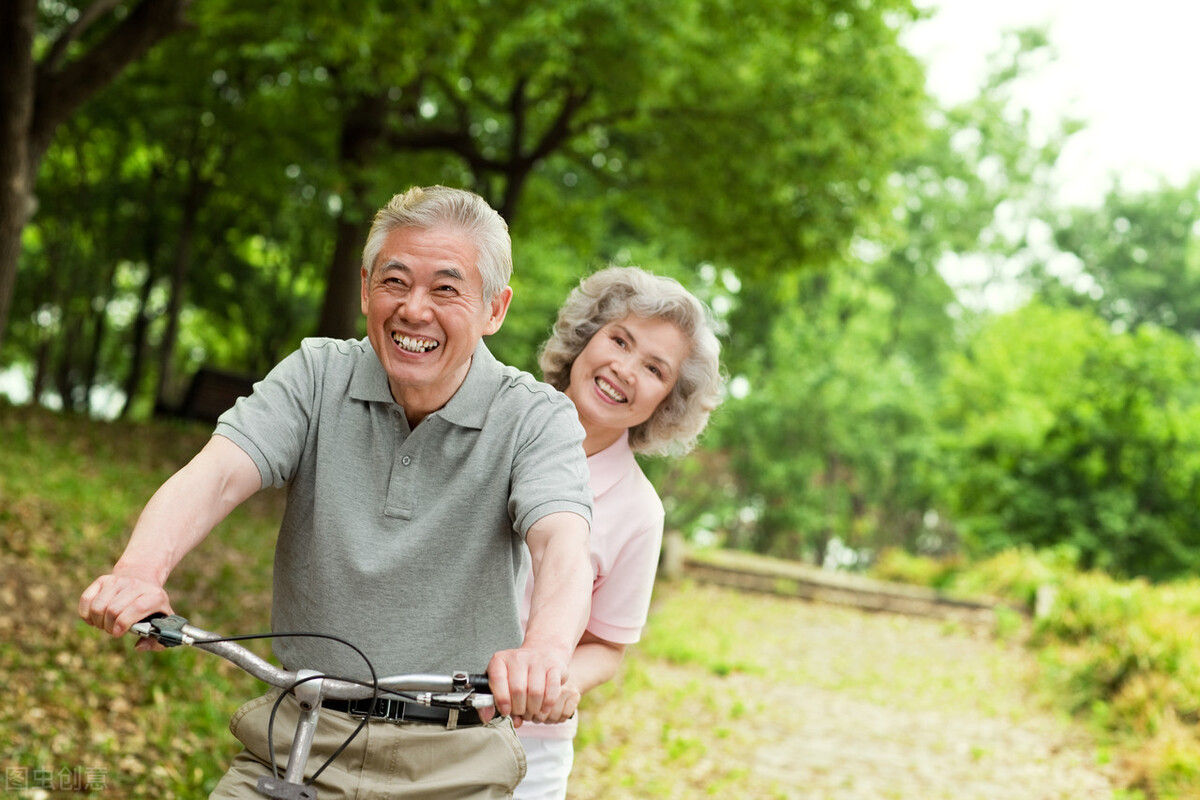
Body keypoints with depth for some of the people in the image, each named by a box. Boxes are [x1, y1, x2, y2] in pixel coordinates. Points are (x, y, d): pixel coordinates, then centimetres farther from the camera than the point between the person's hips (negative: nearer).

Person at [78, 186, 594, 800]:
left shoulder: (536, 419, -6)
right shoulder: (316, 374, 0)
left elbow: (562, 543, -24)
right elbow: (215, 473, -14)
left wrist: (545, 649, -47)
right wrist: (140, 571, -35)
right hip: (296, 738, 2)